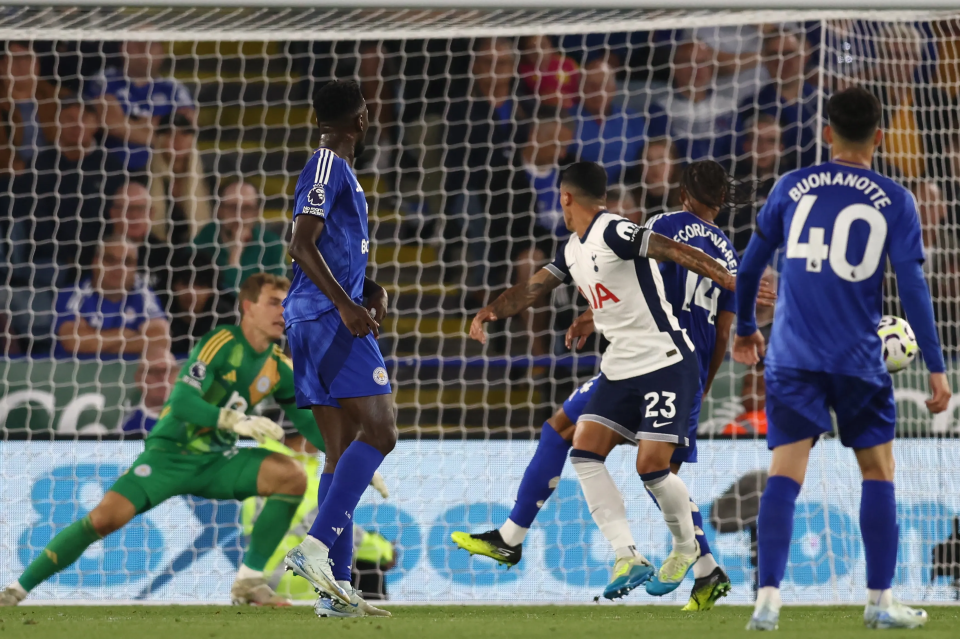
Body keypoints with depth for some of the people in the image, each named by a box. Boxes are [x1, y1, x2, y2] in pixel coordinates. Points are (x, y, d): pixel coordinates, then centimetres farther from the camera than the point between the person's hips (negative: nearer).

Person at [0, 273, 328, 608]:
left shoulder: (279, 367, 1)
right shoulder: (222, 344, -17)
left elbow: (308, 421, 8)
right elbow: (182, 403, -28)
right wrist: (236, 421, -39)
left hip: (217, 460, 5)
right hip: (170, 453, -5)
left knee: (293, 476, -17)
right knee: (105, 518, -23)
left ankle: (249, 581, -9)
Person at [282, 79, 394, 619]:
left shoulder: (338, 169, 22)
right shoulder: (328, 167, -9)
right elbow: (302, 245, -20)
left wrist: (371, 290, 18)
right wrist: (346, 305, -25)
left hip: (324, 321, 10)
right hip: (328, 318, -10)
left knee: (345, 449, 7)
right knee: (380, 432, -15)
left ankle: (337, 586, 3)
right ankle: (316, 547, -23)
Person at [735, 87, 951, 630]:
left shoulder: (793, 188, 5)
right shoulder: (895, 202, -1)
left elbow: (751, 264, 12)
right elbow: (913, 287, -6)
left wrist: (745, 327, 28)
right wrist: (936, 368, -3)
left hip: (793, 357, 1)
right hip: (859, 362, -1)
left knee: (785, 474, -3)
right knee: (878, 472, 13)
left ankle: (768, 597, -16)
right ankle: (881, 601, 13)